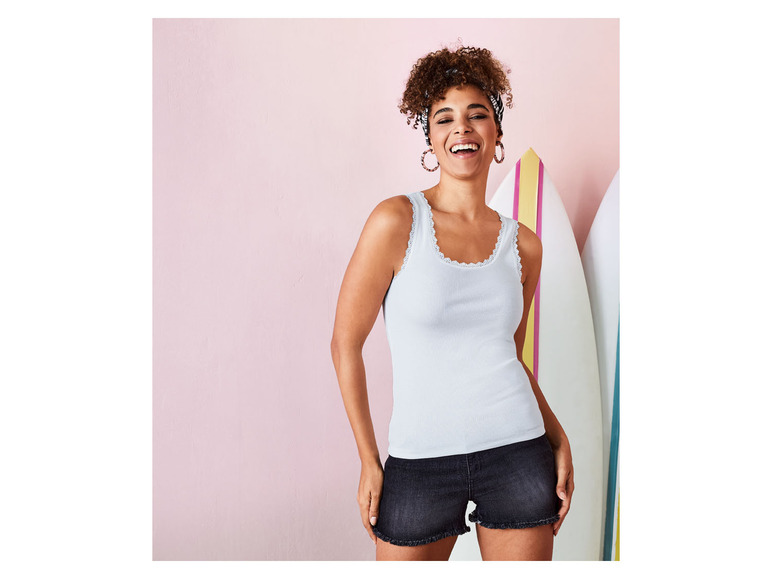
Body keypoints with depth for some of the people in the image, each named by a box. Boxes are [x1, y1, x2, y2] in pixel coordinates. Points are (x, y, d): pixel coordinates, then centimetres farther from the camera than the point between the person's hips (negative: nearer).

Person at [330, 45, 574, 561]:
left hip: (517, 454, 3)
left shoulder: (523, 244, 4)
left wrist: (559, 438, 5)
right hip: (421, 461, -3)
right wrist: (369, 461, -4)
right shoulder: (397, 220, -9)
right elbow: (346, 343, -6)